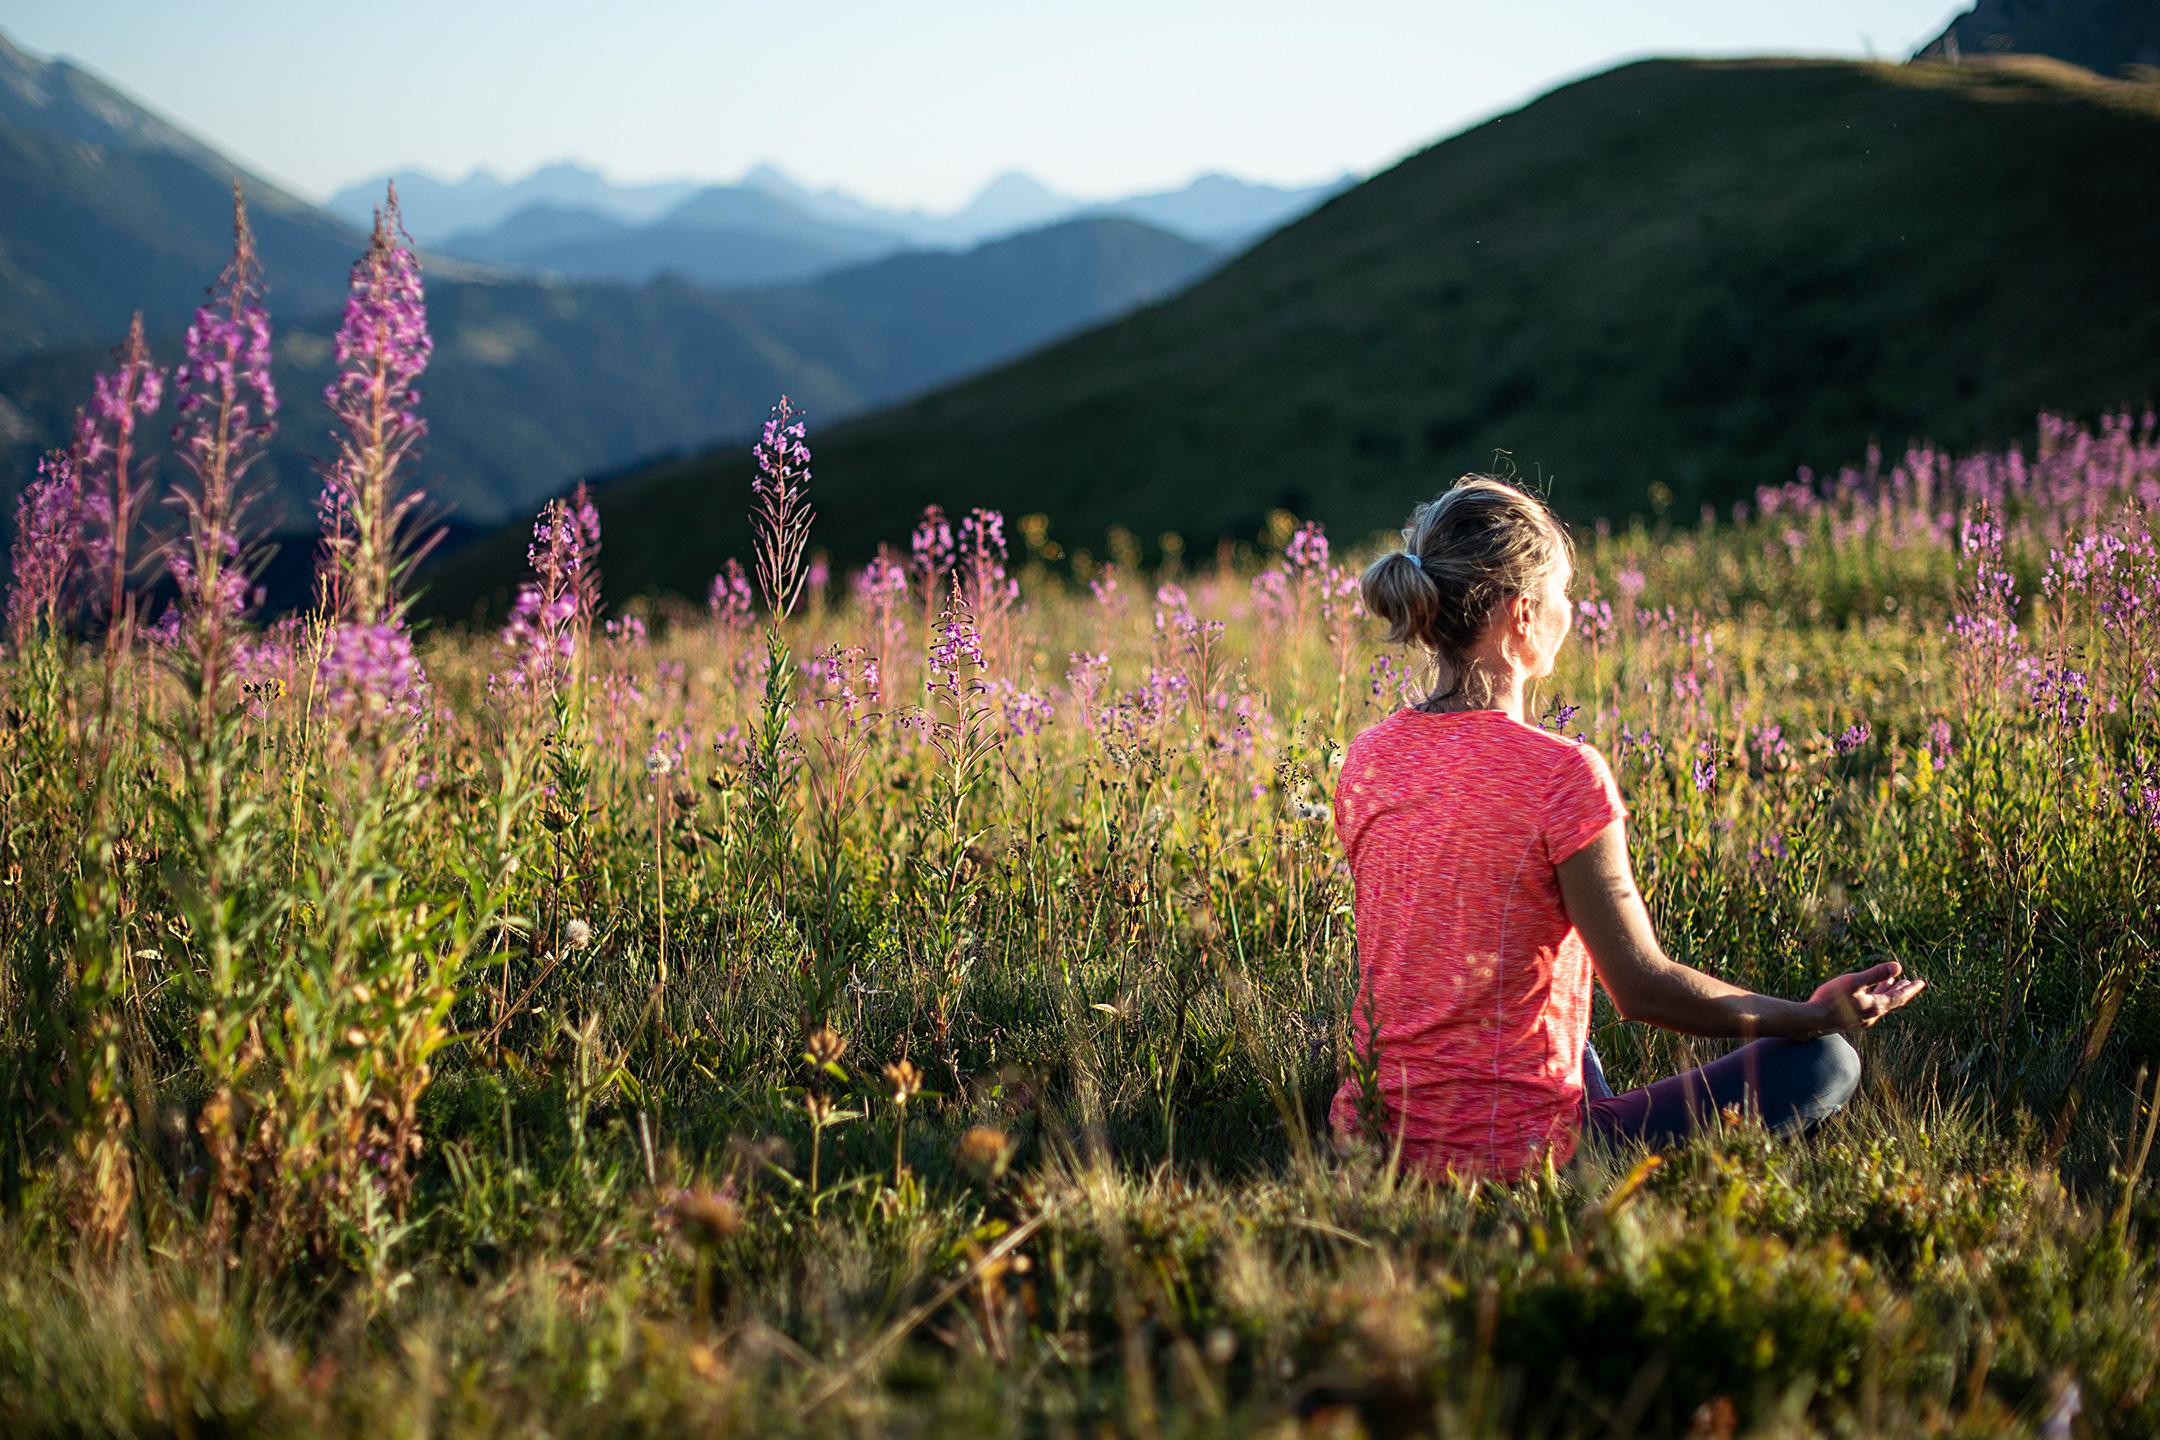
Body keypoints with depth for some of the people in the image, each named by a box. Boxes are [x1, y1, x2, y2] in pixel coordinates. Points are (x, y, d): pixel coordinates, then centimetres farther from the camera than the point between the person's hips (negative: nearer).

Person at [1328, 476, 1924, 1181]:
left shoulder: (1366, 759, 1)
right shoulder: (1562, 772, -18)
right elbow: (1644, 989, -13)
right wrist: (1815, 1014, 0)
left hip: (1371, 1131, 7)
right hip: (1512, 1156, -6)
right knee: (1825, 1061, 7)